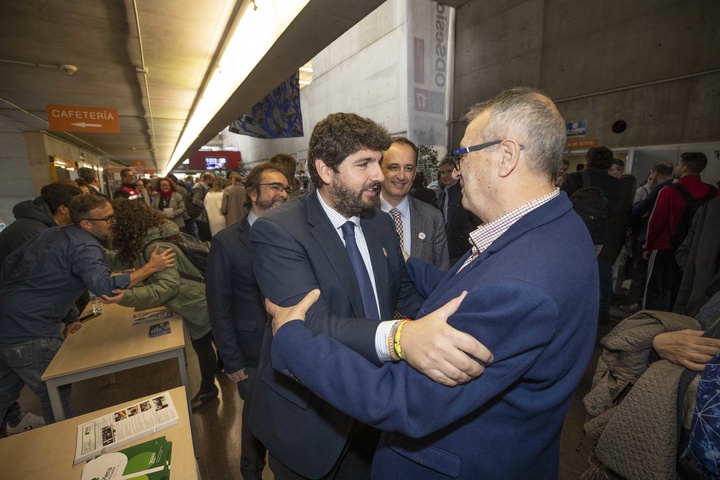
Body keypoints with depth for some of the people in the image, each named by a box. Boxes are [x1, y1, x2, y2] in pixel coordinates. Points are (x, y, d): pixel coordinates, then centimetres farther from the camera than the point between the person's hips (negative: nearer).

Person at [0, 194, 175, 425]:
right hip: (29, 335, -8)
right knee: (57, 395, 10)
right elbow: (105, 286, -34)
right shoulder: (84, 246, -21)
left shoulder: (51, 233, 6)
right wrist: (150, 267, -28)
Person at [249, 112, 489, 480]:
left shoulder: (380, 223, -2)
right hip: (309, 419, -5)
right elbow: (310, 321, -35)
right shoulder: (276, 230, -23)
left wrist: (446, 325, -12)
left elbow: (403, 291, 4)